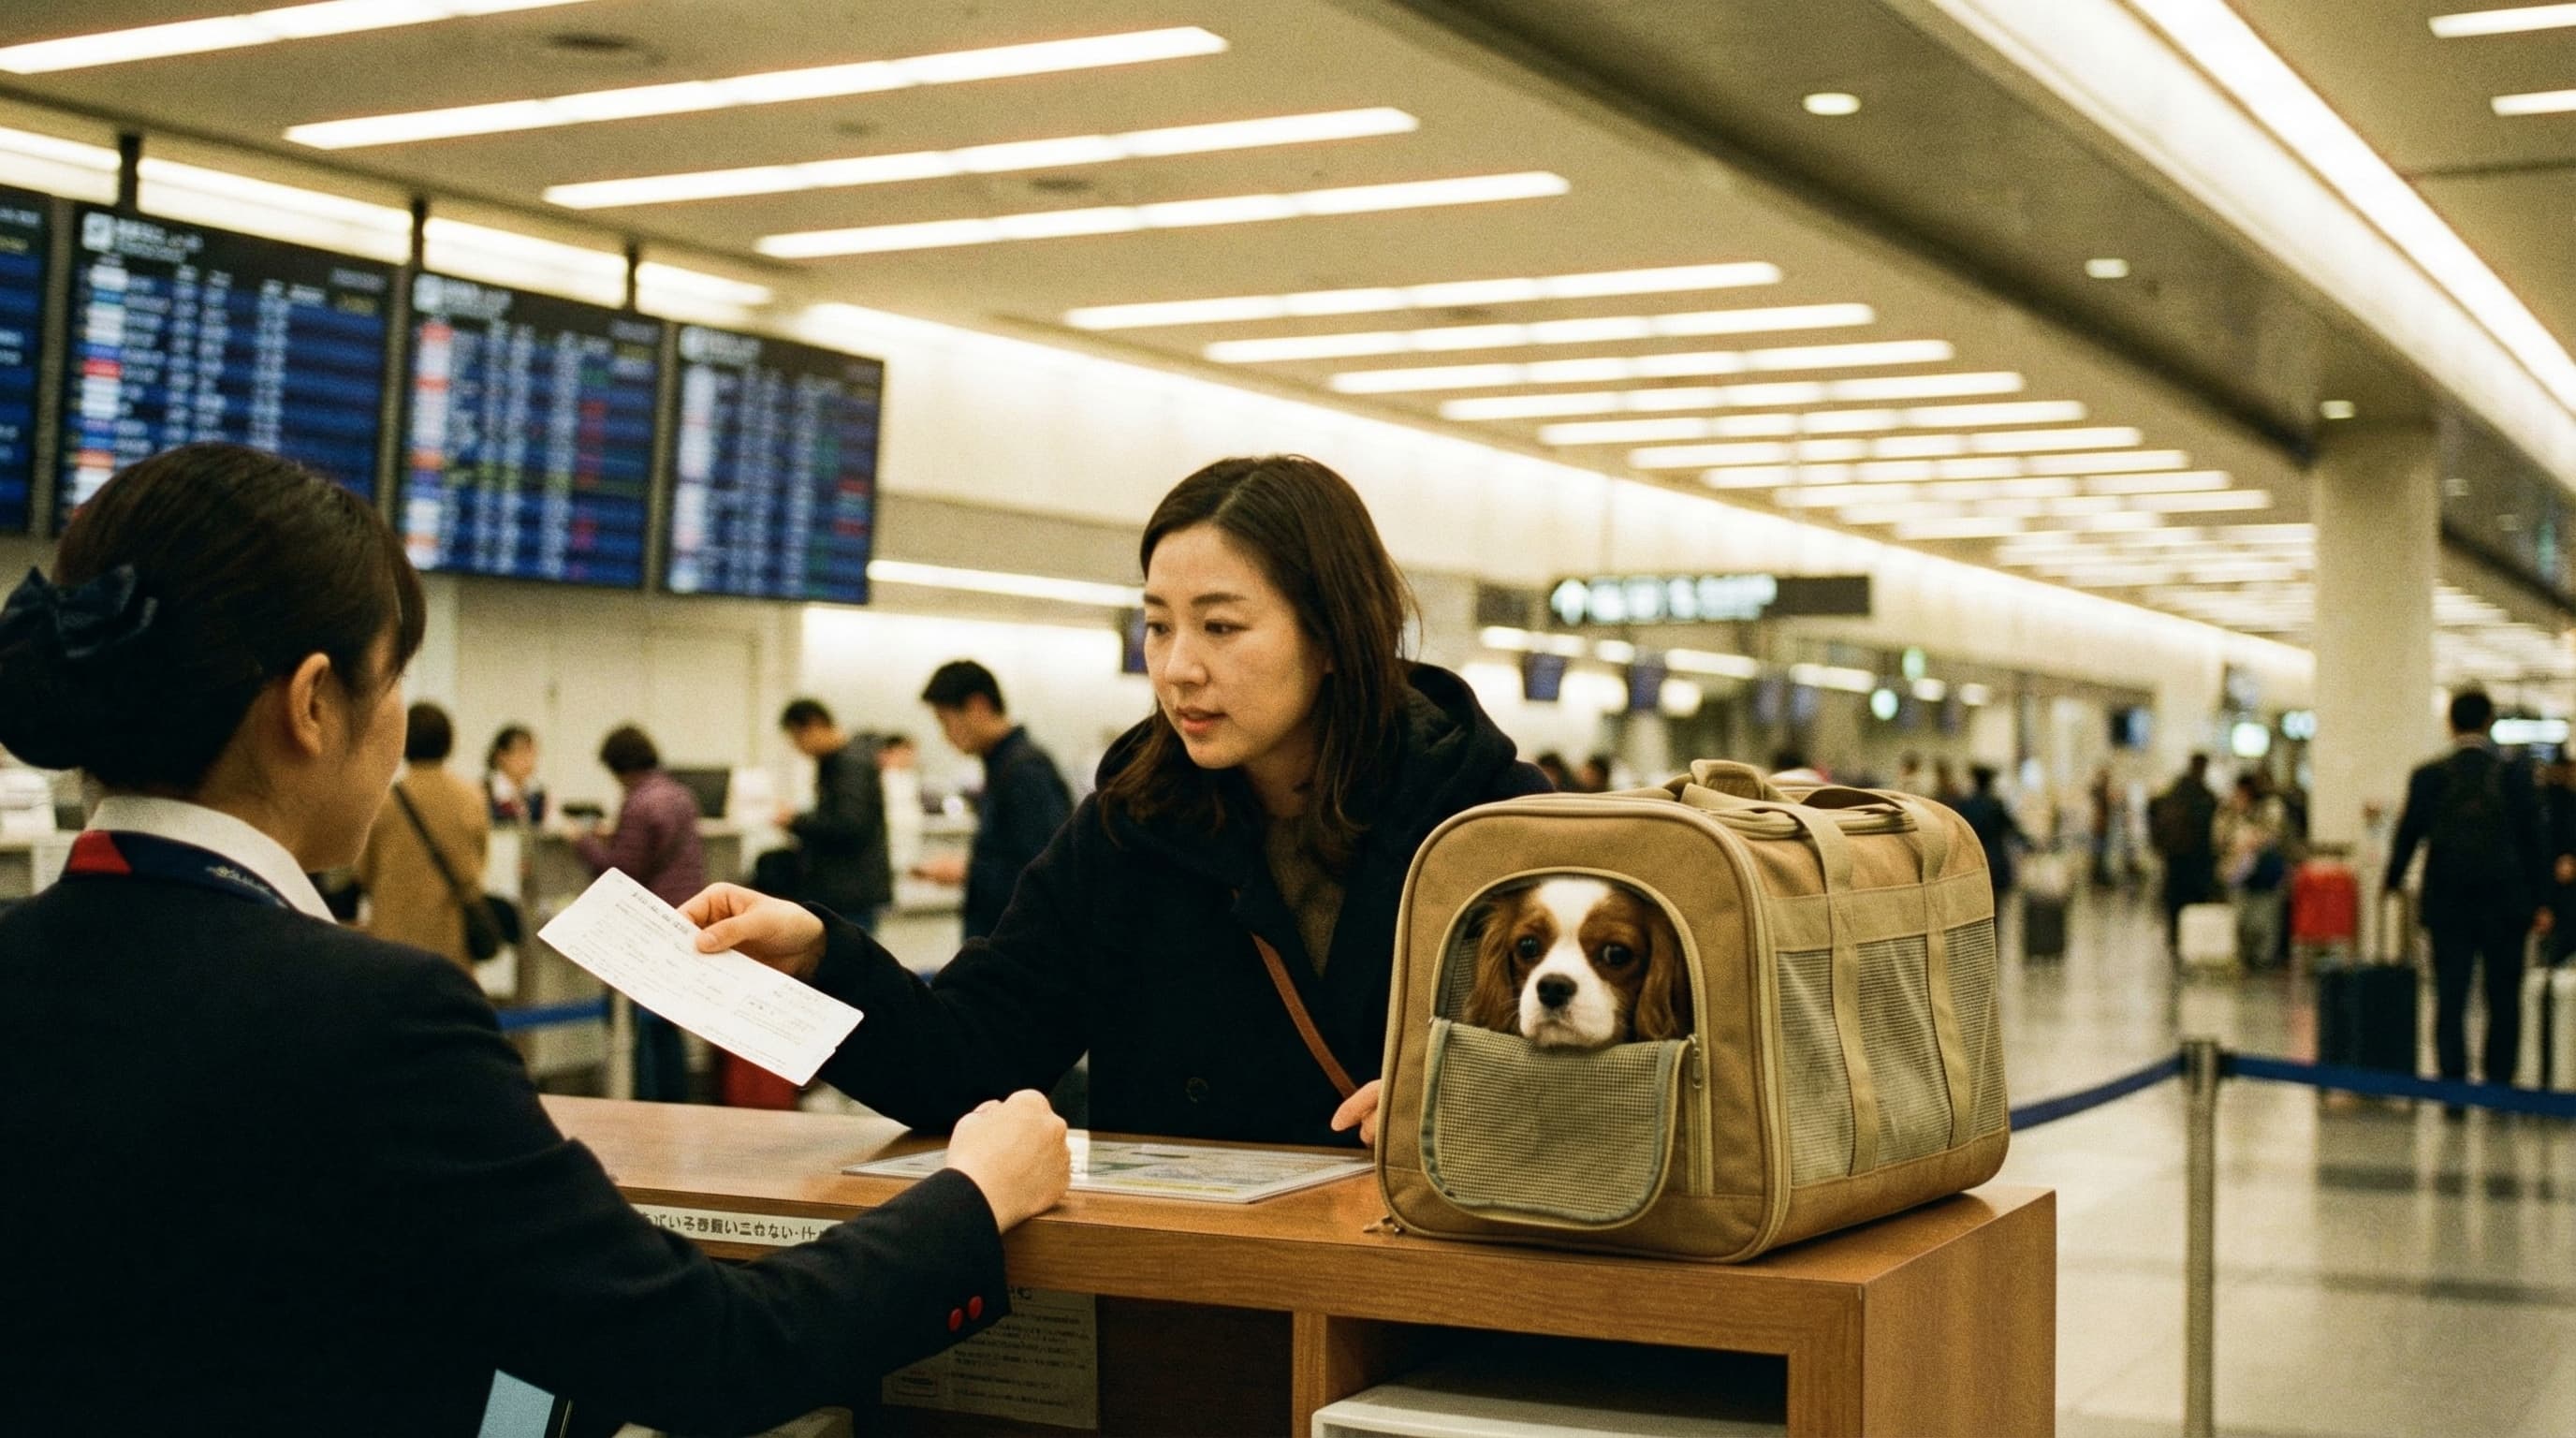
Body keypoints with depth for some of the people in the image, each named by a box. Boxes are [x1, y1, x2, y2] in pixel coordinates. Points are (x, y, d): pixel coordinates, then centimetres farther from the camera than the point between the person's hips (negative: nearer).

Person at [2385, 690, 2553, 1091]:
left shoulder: (2427, 776, -3)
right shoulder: (2516, 775, -3)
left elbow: (2407, 836, 1)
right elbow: (2535, 840, 0)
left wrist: (2391, 886, 15)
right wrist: (2540, 902, 7)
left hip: (2448, 906, 0)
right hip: (2504, 906, 0)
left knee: (2450, 1001, 2)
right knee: (2504, 1003, 9)